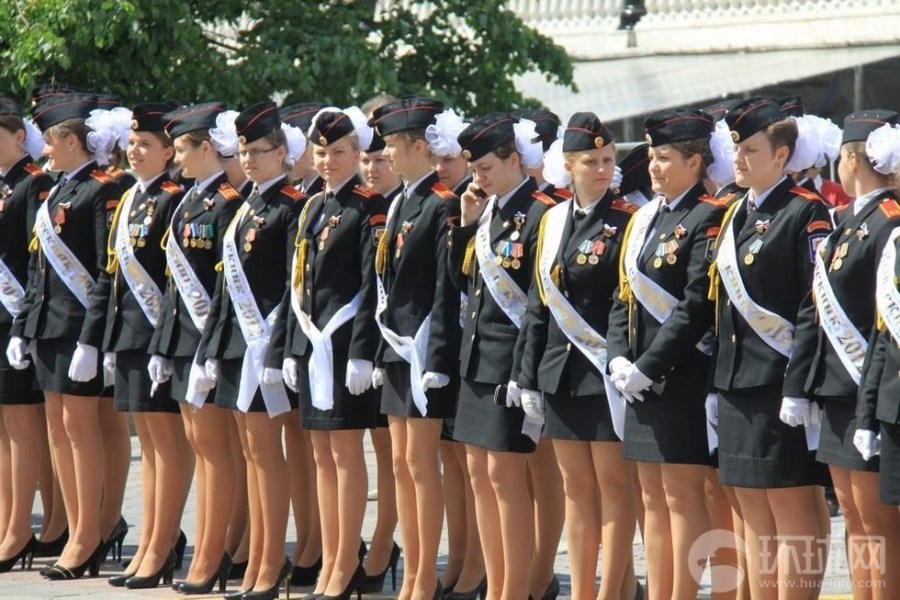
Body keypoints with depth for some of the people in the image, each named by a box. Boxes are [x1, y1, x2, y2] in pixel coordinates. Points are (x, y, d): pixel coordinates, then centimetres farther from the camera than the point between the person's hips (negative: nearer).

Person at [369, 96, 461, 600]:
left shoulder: (443, 205, -12)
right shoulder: (401, 204, 14)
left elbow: (449, 289, -16)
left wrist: (437, 361, -19)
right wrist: (382, 356, 15)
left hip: (425, 349, -9)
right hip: (398, 349, 9)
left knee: (421, 462, -5)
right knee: (402, 464, 10)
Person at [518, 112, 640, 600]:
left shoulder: (626, 222, -6)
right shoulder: (552, 222, 10)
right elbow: (538, 305, 12)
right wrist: (530, 377, 9)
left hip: (607, 373, -6)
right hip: (562, 372, 6)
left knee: (614, 485, -1)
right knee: (576, 487, 10)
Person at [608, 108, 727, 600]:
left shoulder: (707, 219, -11)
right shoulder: (645, 219, 15)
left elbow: (697, 307, -17)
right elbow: (624, 298, 15)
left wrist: (647, 368, -17)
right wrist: (619, 359, 0)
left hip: (683, 376, -8)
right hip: (642, 380, 8)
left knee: (683, 495, -5)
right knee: (653, 498, 11)